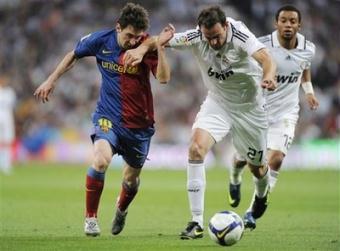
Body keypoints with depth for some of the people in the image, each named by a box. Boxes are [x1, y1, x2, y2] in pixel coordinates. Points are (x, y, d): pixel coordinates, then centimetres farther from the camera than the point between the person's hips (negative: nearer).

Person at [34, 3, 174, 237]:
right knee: (101, 159, -29)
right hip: (108, 116, -1)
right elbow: (74, 55, 9)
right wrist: (51, 80, 10)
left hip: (139, 123, 1)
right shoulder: (100, 40, -10)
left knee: (131, 178, 15)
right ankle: (91, 217, -12)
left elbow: (164, 78, -25)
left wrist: (160, 47, -36)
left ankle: (121, 209, 51)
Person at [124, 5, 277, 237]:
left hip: (249, 105, -2)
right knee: (196, 148, -23)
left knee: (257, 166, 12)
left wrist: (268, 77, -65)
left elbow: (265, 58, -43)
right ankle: (197, 222, -20)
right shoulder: (196, 38, -19)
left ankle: (261, 197, 53)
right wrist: (142, 48, -39)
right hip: (217, 103, 2)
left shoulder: (240, 36, -28)